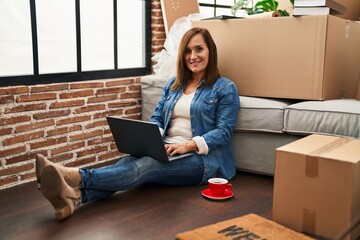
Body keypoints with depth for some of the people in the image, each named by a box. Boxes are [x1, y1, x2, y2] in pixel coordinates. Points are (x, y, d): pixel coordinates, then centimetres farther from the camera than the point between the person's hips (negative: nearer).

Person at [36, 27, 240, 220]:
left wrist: (189, 145, -21)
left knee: (145, 166, -33)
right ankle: (74, 197, -54)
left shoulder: (225, 88, 3)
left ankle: (78, 177, -52)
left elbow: (224, 131, -6)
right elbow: (157, 119, 14)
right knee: (129, 162, -30)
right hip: (167, 152, 4)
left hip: (204, 158, -4)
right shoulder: (173, 84, 19)